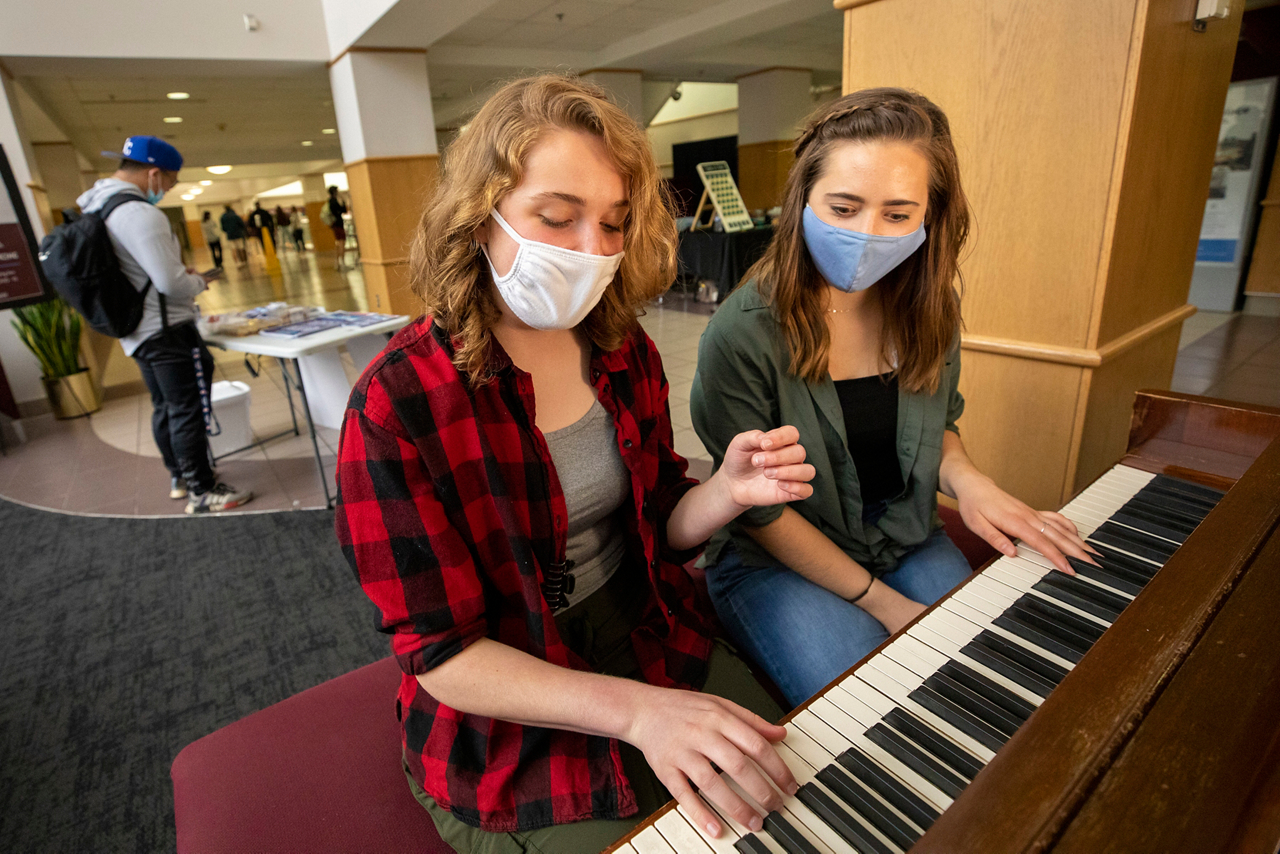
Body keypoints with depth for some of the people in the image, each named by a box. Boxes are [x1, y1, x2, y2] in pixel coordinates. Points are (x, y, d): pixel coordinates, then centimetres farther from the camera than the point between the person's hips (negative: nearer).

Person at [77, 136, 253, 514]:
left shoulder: (92, 205, 11)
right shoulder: (140, 214, -21)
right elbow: (172, 284, -23)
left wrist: (181, 272, 11)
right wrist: (199, 282, -2)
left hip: (135, 330, 10)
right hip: (166, 328, -10)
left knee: (165, 407, 19)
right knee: (188, 410, -4)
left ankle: (179, 477, 32)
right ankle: (202, 492, 3)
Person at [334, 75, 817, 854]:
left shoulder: (626, 353, -4)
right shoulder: (397, 405, -19)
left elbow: (657, 526, 4)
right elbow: (441, 655, -17)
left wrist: (727, 493, -19)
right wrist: (635, 710, -29)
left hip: (654, 642, 5)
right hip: (512, 721, -4)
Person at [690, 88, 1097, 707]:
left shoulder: (930, 312, -4)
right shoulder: (741, 336, -23)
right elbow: (757, 509, -17)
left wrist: (966, 480, -11)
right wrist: (881, 602, -14)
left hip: (906, 540, 6)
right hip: (774, 561, -5)